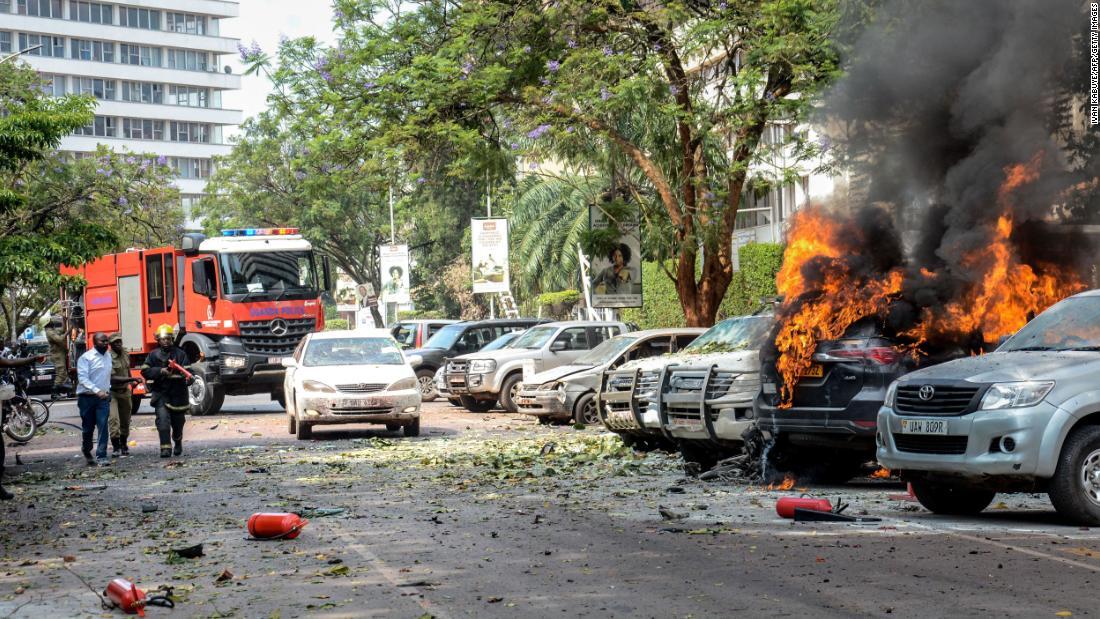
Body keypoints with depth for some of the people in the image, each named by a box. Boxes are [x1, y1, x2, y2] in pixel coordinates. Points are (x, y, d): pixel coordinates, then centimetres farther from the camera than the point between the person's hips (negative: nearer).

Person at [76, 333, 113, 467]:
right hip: (87, 397, -4)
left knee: (103, 427, -8)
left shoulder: (108, 356, 10)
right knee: (88, 428, 7)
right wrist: (97, 391, -26)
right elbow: (83, 378, -17)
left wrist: (107, 389, 12)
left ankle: (101, 456, -10)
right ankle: (87, 452, 31)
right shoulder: (86, 358, -9)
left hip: (103, 397, 4)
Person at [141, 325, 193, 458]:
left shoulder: (180, 354, 2)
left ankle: (178, 443, 40)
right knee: (163, 420, -16)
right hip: (160, 393, -1)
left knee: (178, 422, 14)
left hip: (178, 393, 1)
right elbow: (145, 371, -4)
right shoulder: (153, 355, 4)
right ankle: (165, 447, -15)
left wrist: (188, 378, -30)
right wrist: (160, 371, -19)